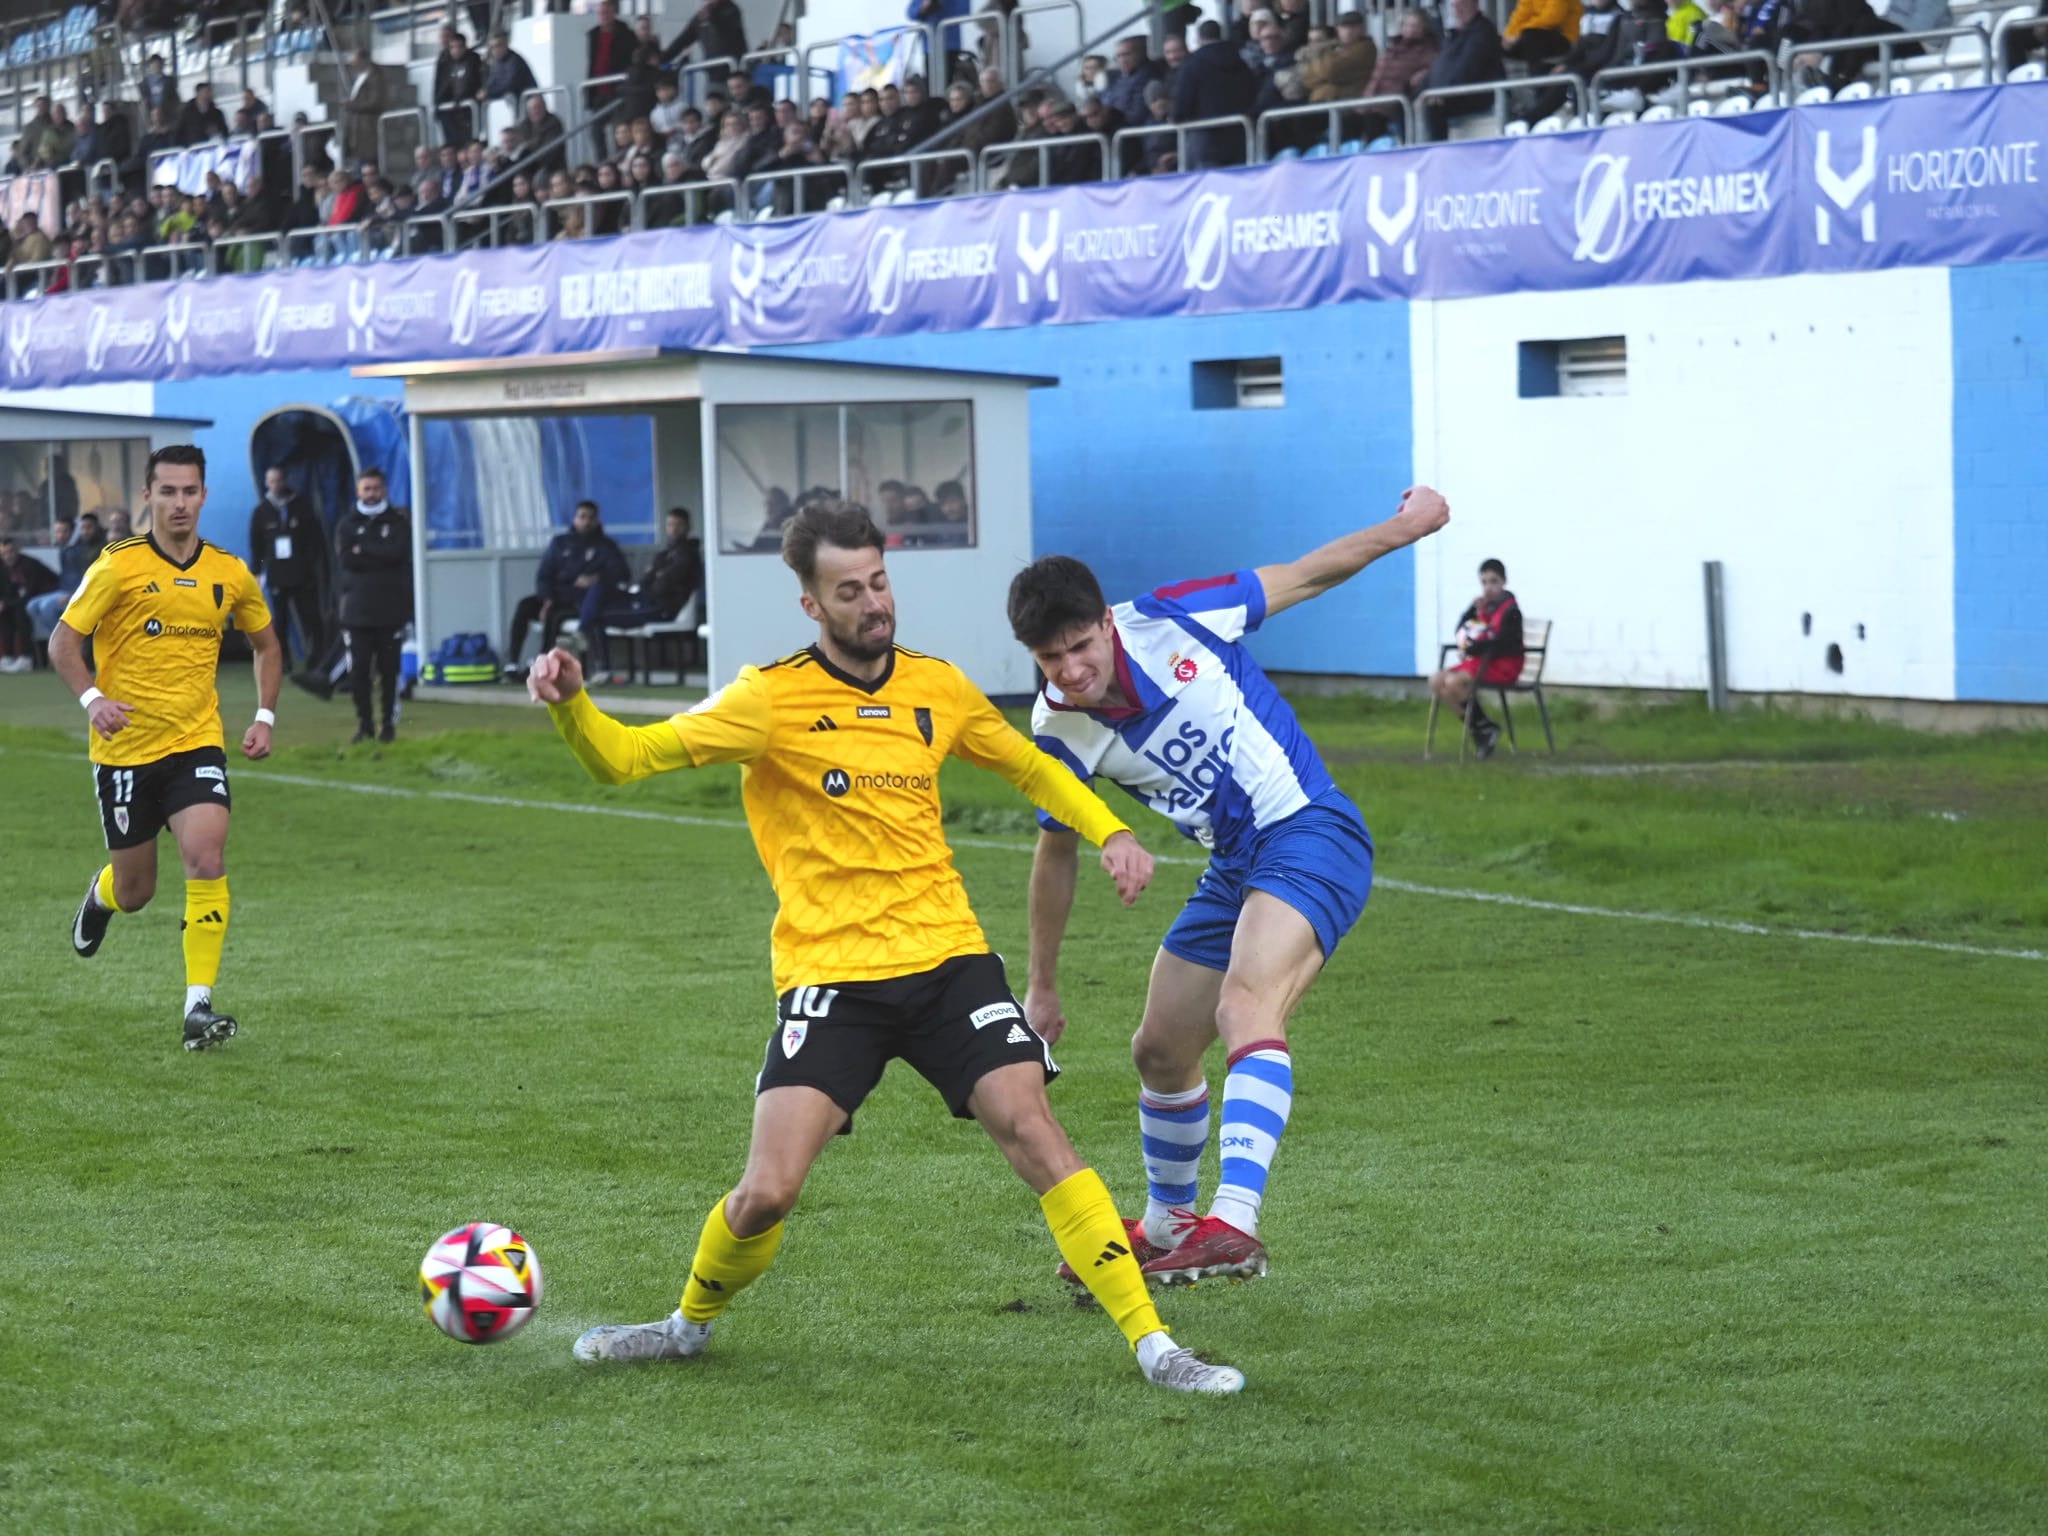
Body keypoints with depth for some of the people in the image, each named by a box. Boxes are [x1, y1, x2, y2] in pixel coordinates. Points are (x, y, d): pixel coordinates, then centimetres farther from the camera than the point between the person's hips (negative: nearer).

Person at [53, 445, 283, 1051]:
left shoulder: (229, 573, 2)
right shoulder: (118, 566, -8)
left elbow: (266, 644, 19)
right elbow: (63, 641, -6)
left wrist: (264, 717, 7)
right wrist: (92, 698, -22)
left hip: (196, 743, 2)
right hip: (125, 748, -1)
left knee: (206, 856, -21)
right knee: (135, 891, 8)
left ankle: (198, 1006, -17)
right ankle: (101, 894, 48)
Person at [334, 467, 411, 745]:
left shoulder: (398, 522, 7)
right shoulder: (347, 524, 10)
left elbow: (396, 552, -12)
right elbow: (344, 559, -7)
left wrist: (362, 550, -7)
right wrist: (380, 557, -9)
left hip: (390, 610, -1)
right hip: (357, 610, 1)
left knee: (389, 670, 0)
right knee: (358, 671, -2)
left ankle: (389, 724, 7)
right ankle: (363, 724, 7)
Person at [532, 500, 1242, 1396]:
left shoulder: (936, 688, 7)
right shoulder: (774, 699, -6)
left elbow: (1030, 768, 24)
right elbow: (625, 758, -11)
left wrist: (1109, 831, 8)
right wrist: (572, 704, -32)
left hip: (947, 958, 3)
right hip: (829, 975, -2)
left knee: (1028, 1125, -15)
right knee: (768, 1192, -11)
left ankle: (1150, 1341, -9)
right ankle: (692, 1324, 20)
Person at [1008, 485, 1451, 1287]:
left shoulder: (1170, 622, -16)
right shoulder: (1059, 733, -4)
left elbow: (1302, 577, -1)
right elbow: (1058, 851, 11)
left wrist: (1403, 527, -3)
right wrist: (1042, 986, 18)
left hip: (1311, 834, -6)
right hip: (1232, 871, 6)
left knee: (1246, 1008, -29)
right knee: (1160, 1051, 14)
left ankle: (1233, 1224, -42)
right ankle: (1166, 1227, 41)